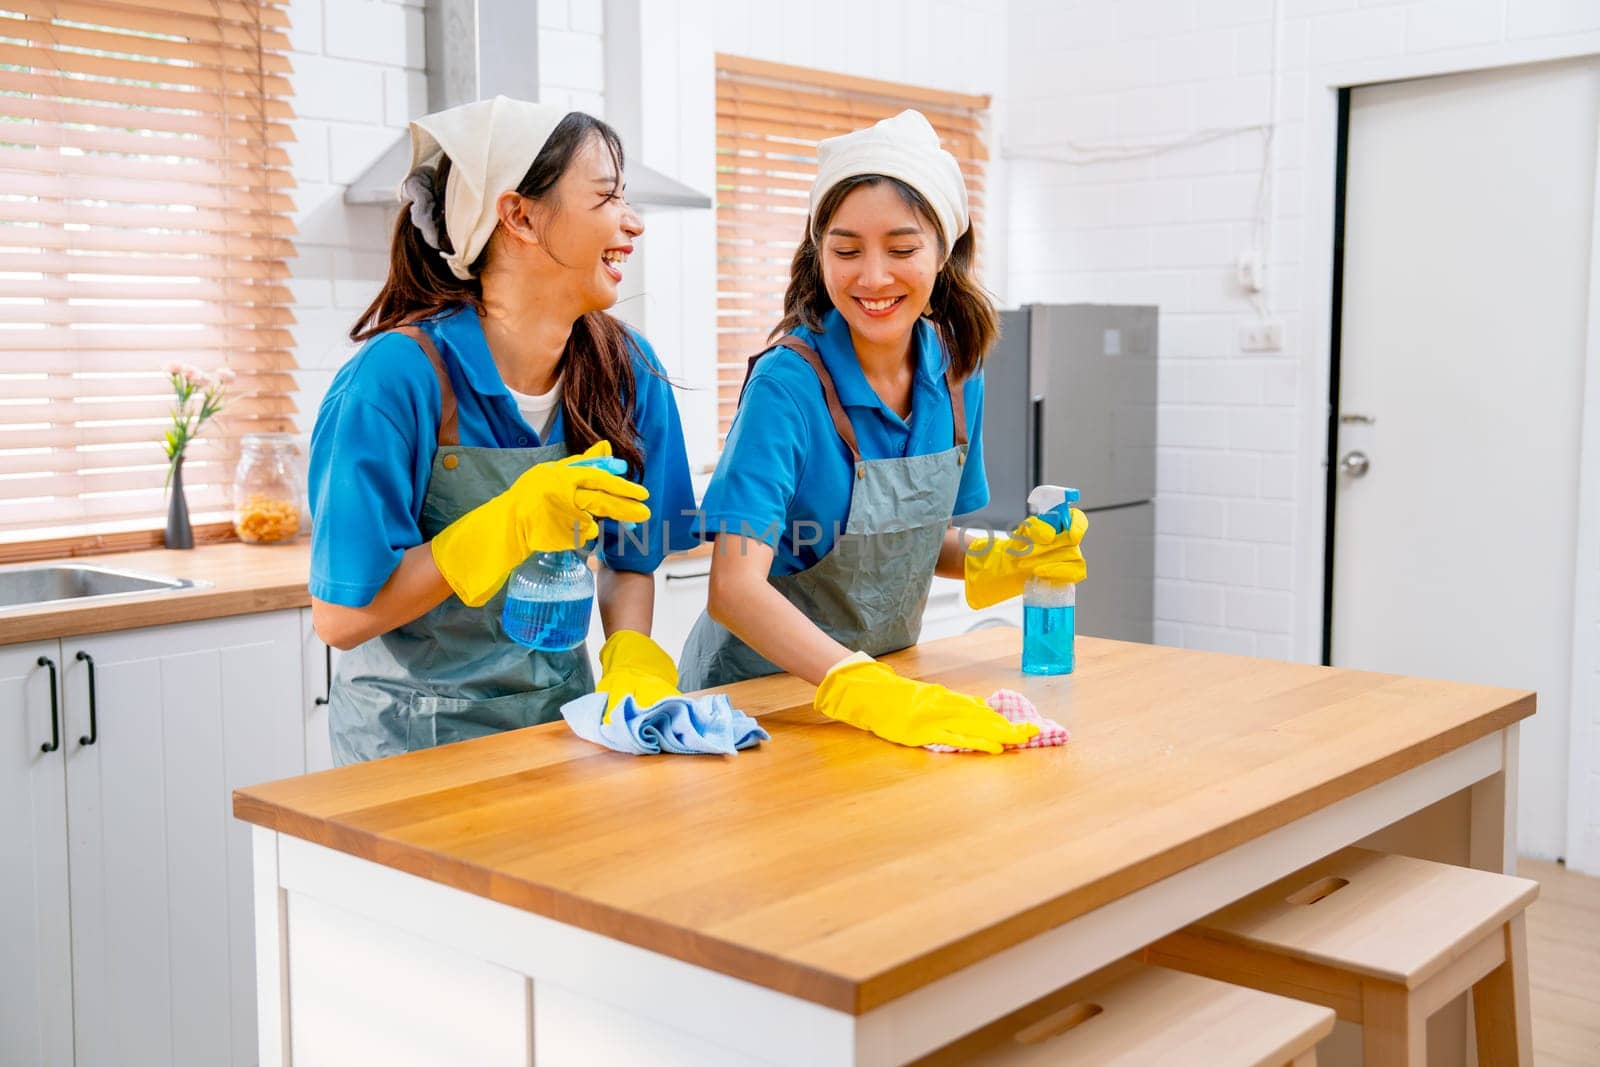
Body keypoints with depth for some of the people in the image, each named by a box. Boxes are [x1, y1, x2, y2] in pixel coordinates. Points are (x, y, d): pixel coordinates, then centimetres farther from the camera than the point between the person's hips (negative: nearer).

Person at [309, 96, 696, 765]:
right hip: (414, 733, -4)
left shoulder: (625, 369, -2)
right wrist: (510, 527, -25)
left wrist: (633, 662, -13)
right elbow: (340, 618, -17)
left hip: (561, 710, 4)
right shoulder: (398, 376, -18)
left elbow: (630, 560, 7)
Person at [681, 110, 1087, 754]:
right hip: (758, 690, -4)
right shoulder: (789, 381, -20)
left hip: (889, 672, 4)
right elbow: (735, 586, -28)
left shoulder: (955, 373, -3)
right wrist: (862, 689, -40)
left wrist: (998, 561, -8)